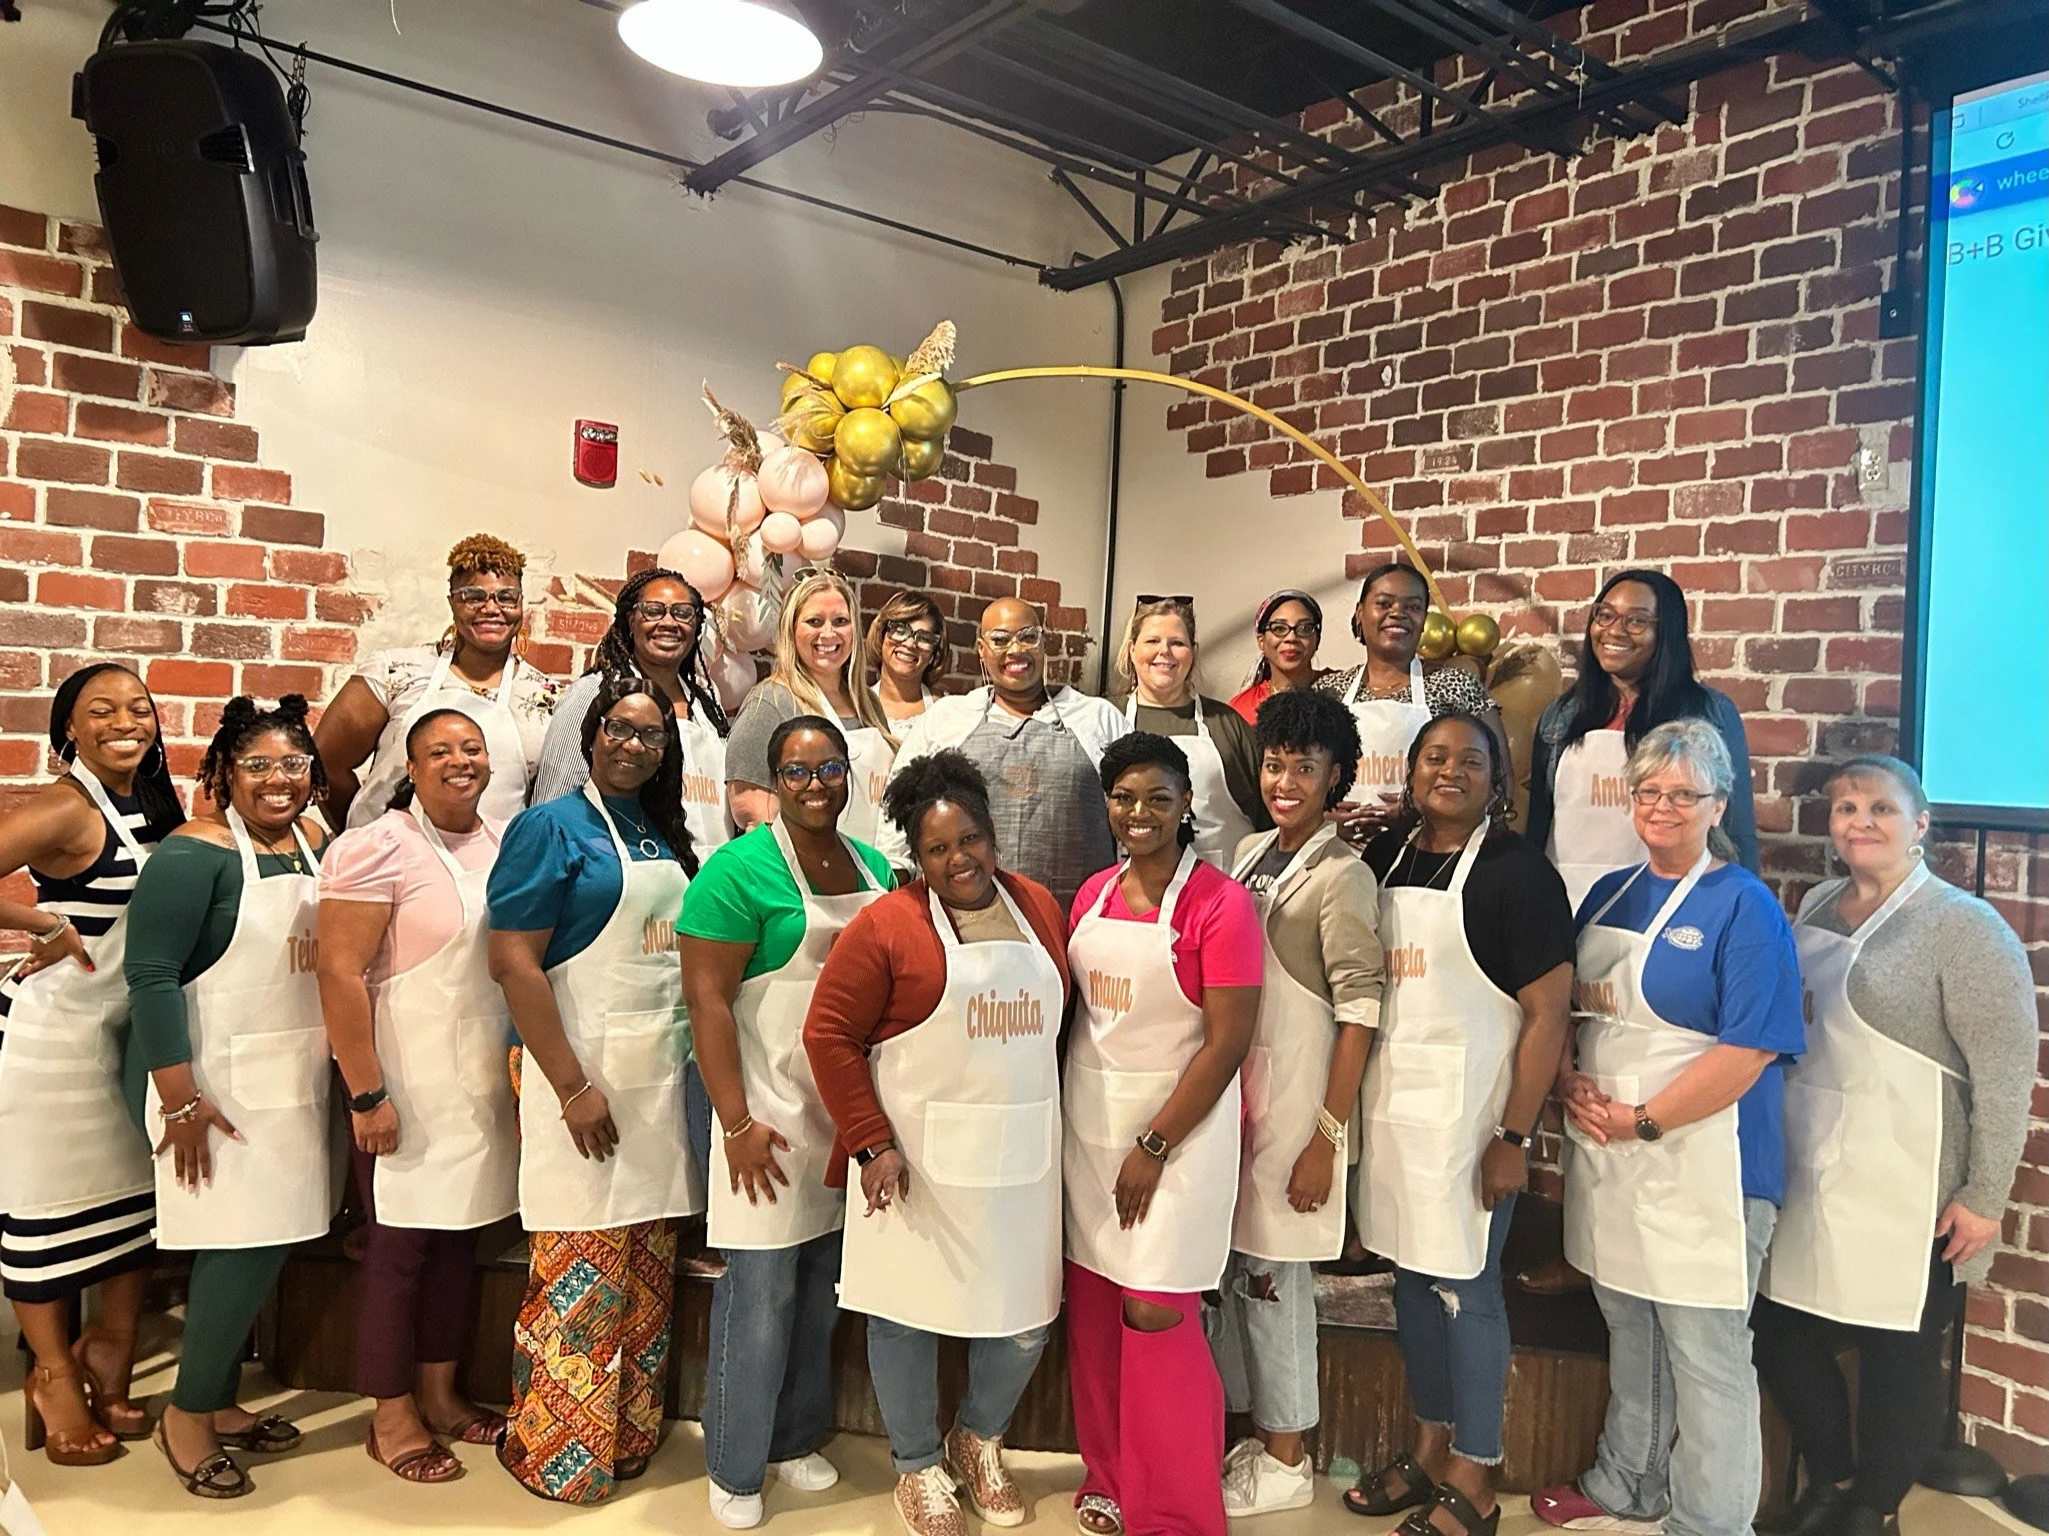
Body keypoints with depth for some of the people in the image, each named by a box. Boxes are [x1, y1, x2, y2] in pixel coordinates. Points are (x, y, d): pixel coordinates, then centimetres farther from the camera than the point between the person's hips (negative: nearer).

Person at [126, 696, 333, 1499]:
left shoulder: (317, 845, 7)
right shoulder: (194, 853, -13)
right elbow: (150, 975, -17)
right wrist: (180, 1100, -20)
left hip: (296, 1084, 7)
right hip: (226, 1089, -7)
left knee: (261, 1246, 13)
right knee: (246, 1247, -6)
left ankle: (221, 1401, 30)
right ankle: (186, 1415, 15)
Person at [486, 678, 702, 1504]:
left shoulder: (667, 838, 14)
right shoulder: (552, 826, -7)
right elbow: (513, 962, -14)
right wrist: (573, 1088, -18)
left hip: (662, 1084, 7)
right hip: (584, 1080, -6)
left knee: (648, 1273, 13)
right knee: (581, 1274, 0)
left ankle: (629, 1437, 27)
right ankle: (558, 1452, 17)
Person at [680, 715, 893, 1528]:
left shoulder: (875, 867, 7)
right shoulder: (740, 868, -12)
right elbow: (707, 999, -14)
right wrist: (736, 1123, -17)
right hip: (773, 1117, -6)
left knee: (823, 1293, 17)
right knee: (760, 1296, 4)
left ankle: (796, 1439, 36)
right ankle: (733, 1470, 23)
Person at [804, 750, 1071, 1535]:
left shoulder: (1040, 908, 5)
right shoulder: (887, 924, -10)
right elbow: (830, 1033, -10)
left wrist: (1051, 1111, 8)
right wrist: (871, 1144, -14)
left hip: (1023, 1156, 4)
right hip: (918, 1159, -4)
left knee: (1026, 1318, 11)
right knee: (908, 1311, 10)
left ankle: (978, 1440, 39)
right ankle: (919, 1466, 34)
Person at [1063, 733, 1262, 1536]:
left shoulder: (1220, 903, -13)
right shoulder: (1093, 895, 6)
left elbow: (1227, 1042, -14)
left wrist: (1153, 1147, -14)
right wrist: (1083, 1122, 6)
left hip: (1176, 1126, -5)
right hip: (1088, 1123, 6)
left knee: (1155, 1316, -3)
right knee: (1093, 1309, 12)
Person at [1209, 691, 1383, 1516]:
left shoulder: (1342, 876, -14)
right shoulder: (1248, 853, 7)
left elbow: (1360, 1014, -16)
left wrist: (1326, 1138, -17)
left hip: (1296, 1100, -6)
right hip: (1235, 1091, 6)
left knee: (1272, 1274, 4)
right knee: (1240, 1263, 14)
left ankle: (1284, 1462, 22)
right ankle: (1253, 1428, 32)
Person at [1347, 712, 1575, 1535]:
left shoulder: (1517, 871, -11)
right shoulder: (1387, 854, 7)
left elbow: (1548, 1011, -12)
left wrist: (1513, 1138, -14)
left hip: (1466, 1106, -6)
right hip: (1391, 1098, 6)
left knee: (1465, 1286, 4)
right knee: (1410, 1272, 16)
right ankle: (1429, 1449, 33)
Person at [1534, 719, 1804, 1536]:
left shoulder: (1744, 907, -10)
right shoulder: (1609, 893, 10)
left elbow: (1748, 1052, -17)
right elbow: (1565, 1005, 15)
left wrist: (1643, 1120, -17)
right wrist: (1566, 1080, -3)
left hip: (1702, 1167, -6)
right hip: (1605, 1156, 7)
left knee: (1705, 1352, 5)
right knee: (1628, 1330, 21)